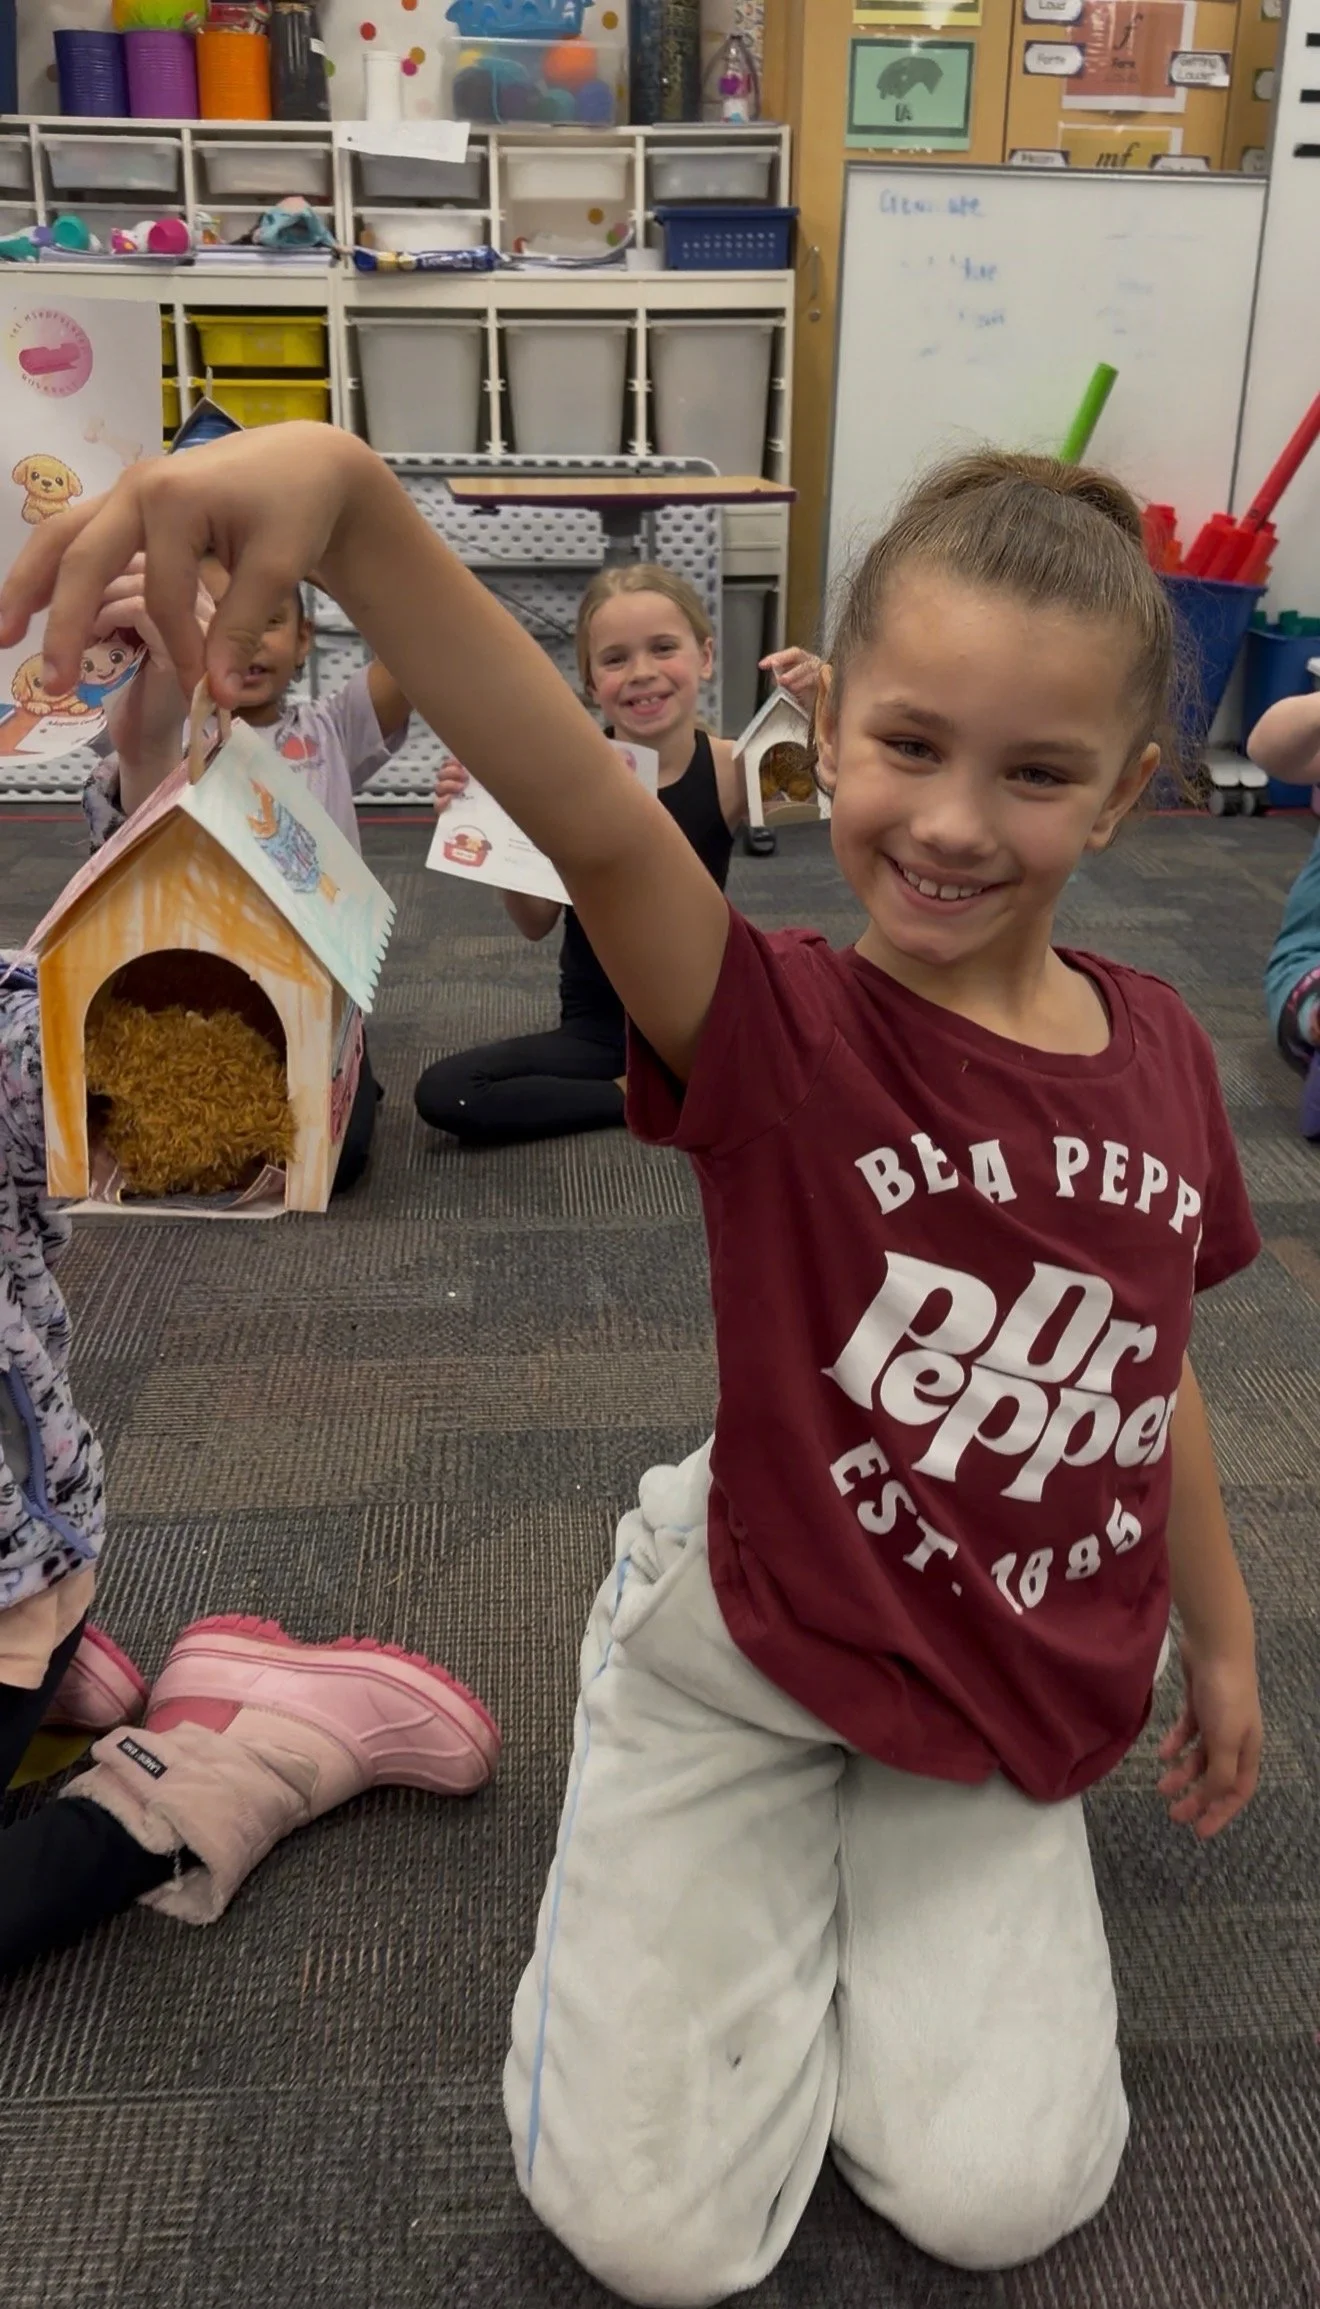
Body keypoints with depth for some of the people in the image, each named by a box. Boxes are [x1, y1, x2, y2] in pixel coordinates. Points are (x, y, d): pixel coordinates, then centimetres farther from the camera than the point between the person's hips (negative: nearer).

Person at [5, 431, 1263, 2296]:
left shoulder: (1158, 1054, -6)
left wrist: (1220, 1640, 16)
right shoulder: (786, 1036, -22)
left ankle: (878, 1851, 21)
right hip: (749, 1658, -3)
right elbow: (594, 826, -43)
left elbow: (1157, 1369, 8)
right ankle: (766, 1875, 24)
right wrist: (349, 493, -60)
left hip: (1009, 1705, 4)